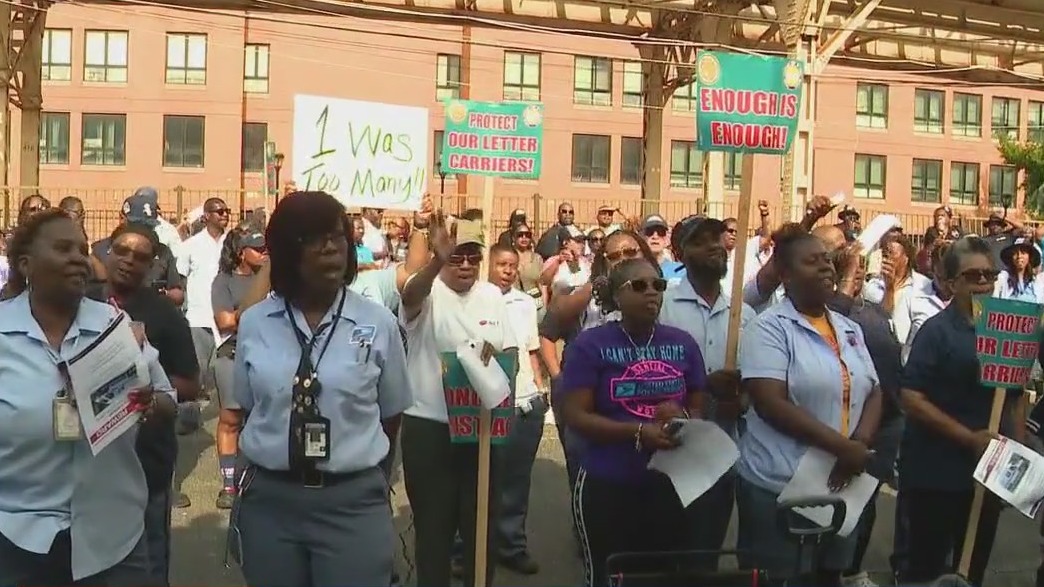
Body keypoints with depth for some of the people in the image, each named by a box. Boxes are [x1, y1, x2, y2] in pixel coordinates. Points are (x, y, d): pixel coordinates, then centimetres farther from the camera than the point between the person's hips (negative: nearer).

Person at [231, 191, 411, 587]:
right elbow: (246, 409, 11)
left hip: (353, 502, -1)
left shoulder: (379, 324, -5)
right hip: (267, 500, 2)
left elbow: (391, 415, 6)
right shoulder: (253, 323, -1)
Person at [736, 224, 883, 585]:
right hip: (778, 487, -6)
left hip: (841, 484, 6)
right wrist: (841, 446, -21)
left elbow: (873, 393, 10)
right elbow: (770, 404, -19)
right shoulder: (769, 328, -10)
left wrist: (860, 443, -9)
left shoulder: (850, 330, 11)